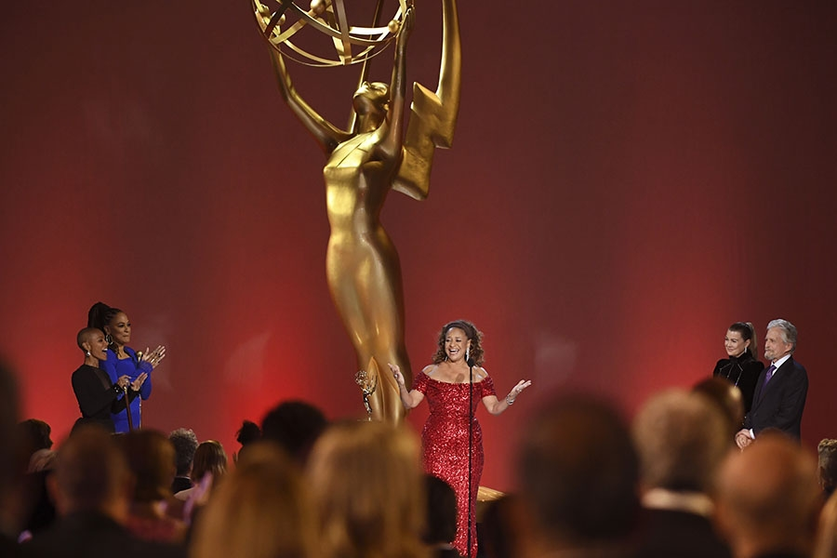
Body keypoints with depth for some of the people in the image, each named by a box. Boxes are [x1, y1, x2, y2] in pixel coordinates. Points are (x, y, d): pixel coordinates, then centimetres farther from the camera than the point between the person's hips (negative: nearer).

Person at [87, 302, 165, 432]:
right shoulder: (106, 356, -10)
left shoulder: (131, 353, 13)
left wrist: (147, 369, -3)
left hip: (134, 422, 7)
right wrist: (142, 370, -11)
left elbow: (145, 395, 14)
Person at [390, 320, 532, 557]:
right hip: (437, 445, 0)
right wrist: (401, 384, -16)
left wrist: (512, 396, -10)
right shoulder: (430, 373, 6)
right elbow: (410, 403, 1)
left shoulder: (479, 375, 8)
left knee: (464, 500, -2)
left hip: (468, 446, 0)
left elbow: (494, 408, 6)